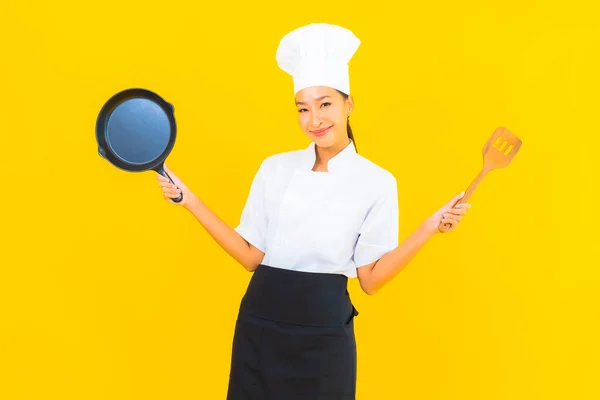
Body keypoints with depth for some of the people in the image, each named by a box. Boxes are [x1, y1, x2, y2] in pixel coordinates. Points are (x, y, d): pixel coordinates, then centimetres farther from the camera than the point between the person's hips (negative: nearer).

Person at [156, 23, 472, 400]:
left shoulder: (377, 182, -5)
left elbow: (371, 279, -6)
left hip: (323, 329, -2)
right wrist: (189, 200, -1)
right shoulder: (275, 168, 3)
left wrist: (431, 227, -15)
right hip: (260, 322, 3)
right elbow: (251, 256, 2)